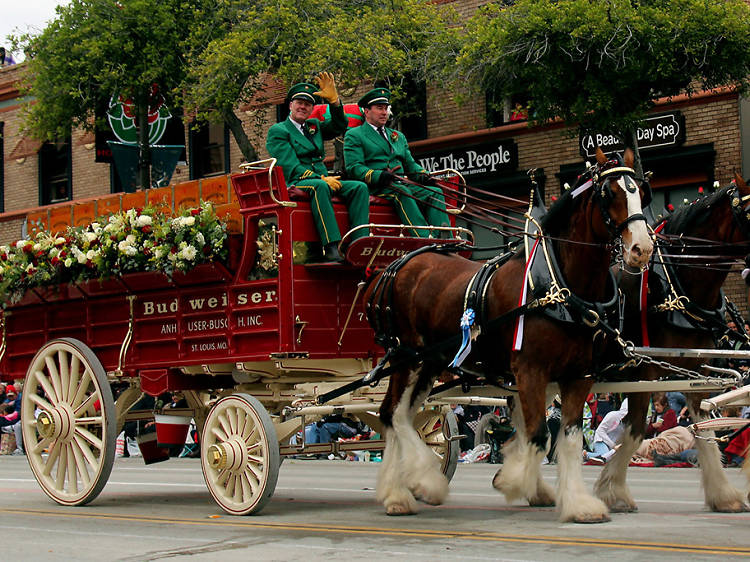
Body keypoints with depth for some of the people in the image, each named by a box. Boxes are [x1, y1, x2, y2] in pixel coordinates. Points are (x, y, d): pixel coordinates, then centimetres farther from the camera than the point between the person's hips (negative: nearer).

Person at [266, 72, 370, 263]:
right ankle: (331, 247, -49)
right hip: (294, 184, -7)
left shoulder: (314, 126, 24)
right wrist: (321, 179, -19)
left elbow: (339, 126, 11)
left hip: (322, 180, 7)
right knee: (319, 187, -39)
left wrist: (334, 100, -4)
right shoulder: (277, 131, 3)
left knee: (359, 188, -17)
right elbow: (290, 167, -9)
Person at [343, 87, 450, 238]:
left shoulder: (398, 136, 30)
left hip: (403, 184, 6)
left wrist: (424, 175, 1)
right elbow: (353, 168, -5)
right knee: (401, 192, -36)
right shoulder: (354, 135, 8)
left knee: (435, 192, -20)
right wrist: (379, 176, -24)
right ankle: (425, 241, -48)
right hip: (374, 188, -6)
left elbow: (410, 164, 26)